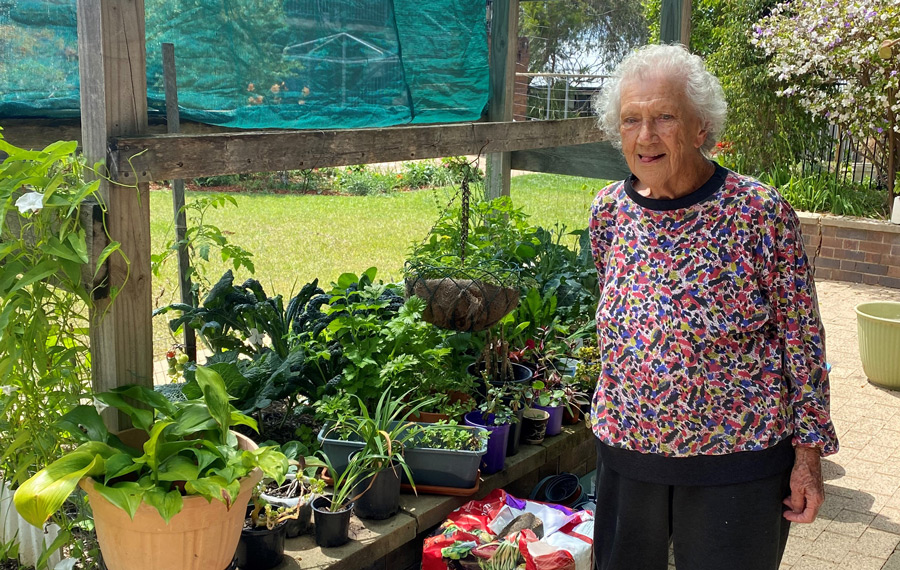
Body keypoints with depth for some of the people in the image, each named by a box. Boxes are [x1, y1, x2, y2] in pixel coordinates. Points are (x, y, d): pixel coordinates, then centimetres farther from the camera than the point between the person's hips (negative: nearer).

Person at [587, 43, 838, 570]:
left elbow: (802, 340, -9)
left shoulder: (761, 213, -15)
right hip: (625, 448, 4)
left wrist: (809, 453, -8)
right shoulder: (609, 211, -1)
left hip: (734, 464, -4)